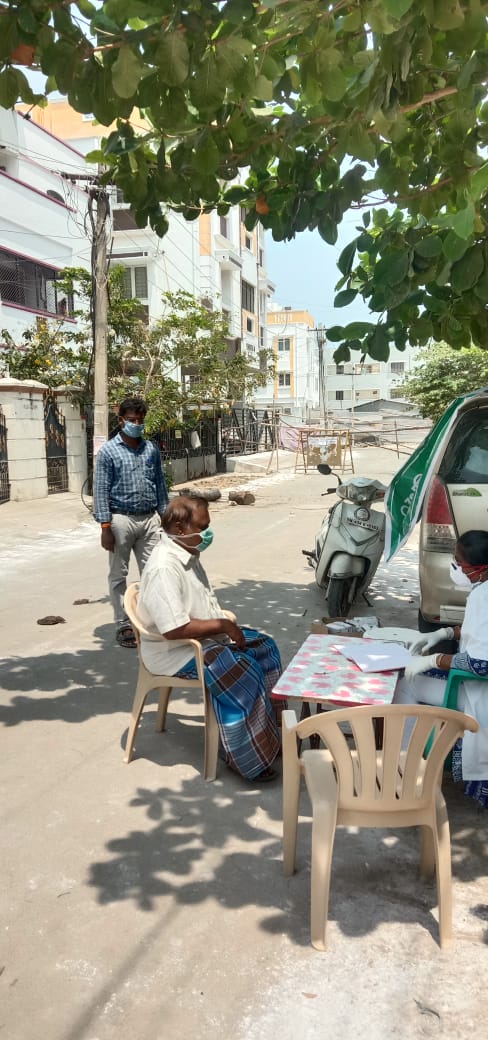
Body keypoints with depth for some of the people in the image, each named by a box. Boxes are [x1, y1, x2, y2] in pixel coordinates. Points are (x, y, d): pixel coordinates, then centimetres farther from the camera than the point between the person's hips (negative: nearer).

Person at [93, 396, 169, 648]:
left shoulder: (151, 449, 8)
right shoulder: (108, 451, -5)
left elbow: (160, 484, 12)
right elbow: (101, 490, -8)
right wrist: (105, 527, -13)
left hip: (149, 519, 4)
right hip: (121, 519, -3)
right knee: (119, 575, 6)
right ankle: (124, 625, 15)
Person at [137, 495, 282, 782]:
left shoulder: (188, 554, 6)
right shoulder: (164, 567, -26)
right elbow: (174, 629, -32)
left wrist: (226, 623, 3)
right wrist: (223, 625, -22)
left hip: (206, 637, 11)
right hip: (175, 651, -10)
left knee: (265, 647, 8)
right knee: (243, 676, -25)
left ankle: (268, 731, 16)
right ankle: (247, 758, -9)